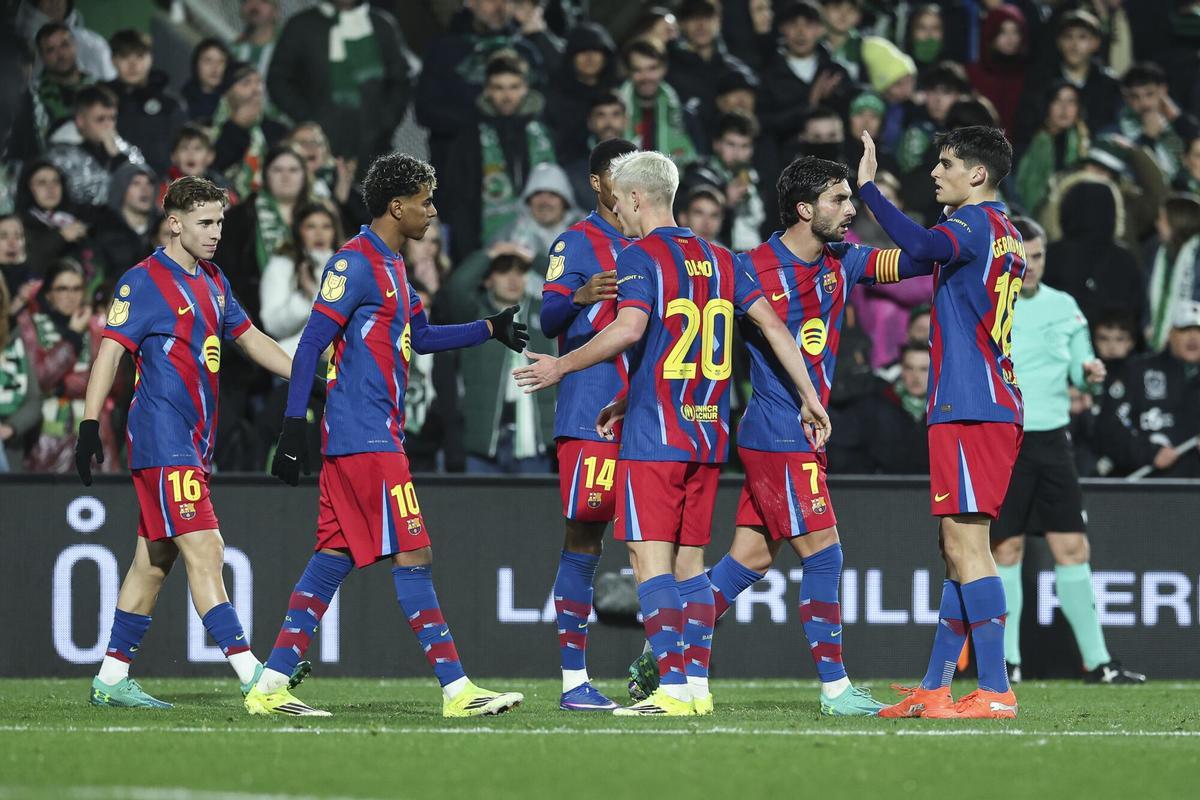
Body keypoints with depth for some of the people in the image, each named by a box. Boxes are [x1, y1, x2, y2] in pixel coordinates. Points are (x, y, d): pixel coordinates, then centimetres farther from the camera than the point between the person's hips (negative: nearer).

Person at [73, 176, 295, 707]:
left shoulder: (213, 283, 16)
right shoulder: (144, 283, -8)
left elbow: (250, 339, 25)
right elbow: (110, 351, -11)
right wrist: (90, 426, -18)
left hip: (195, 444, 9)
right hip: (162, 440, -9)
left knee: (154, 562, 10)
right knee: (204, 550, -14)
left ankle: (111, 680, 16)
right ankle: (252, 675, -20)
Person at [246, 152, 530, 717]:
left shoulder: (391, 267, 18)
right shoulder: (355, 263, -12)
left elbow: (420, 337, 32)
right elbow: (310, 344, -16)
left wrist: (490, 329, 24)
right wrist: (294, 426, -20)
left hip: (367, 436, 10)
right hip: (367, 437, -10)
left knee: (334, 559, 8)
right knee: (412, 556, -9)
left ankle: (270, 687, 7)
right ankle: (457, 691, -8)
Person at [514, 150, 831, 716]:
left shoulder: (639, 257, -7)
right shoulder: (717, 259, 14)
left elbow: (629, 329, -22)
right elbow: (770, 323, 10)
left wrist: (562, 367, -11)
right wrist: (810, 398, 15)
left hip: (653, 436, -7)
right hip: (709, 435, 7)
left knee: (651, 559, -7)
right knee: (690, 561, 12)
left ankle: (671, 689, -14)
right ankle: (697, 685, 9)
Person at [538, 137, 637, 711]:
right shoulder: (578, 242, -1)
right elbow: (547, 320, -12)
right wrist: (579, 296, -31)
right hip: (590, 417, -7)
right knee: (584, 541, -7)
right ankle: (574, 679, -6)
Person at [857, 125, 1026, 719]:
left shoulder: (976, 222, -10)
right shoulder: (1003, 232, 19)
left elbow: (925, 247, -31)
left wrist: (868, 188, -25)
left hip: (968, 409, -10)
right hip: (997, 407, 10)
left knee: (965, 541, -12)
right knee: (957, 546, 13)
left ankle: (995, 692, -15)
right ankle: (934, 690, 18)